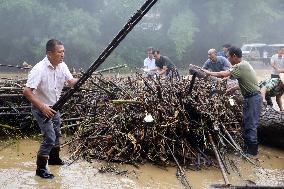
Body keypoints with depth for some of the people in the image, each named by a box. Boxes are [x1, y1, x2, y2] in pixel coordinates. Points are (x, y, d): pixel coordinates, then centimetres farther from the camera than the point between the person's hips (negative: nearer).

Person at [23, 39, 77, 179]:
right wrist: (43, 107, -33)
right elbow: (26, 92, -30)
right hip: (41, 108, -8)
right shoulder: (39, 69, -27)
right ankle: (40, 169, 4)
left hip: (54, 107, 8)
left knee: (56, 134, 21)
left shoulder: (62, 66, -6)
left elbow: (72, 82, -6)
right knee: (49, 138, -10)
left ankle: (54, 159, 43)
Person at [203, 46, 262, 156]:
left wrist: (209, 73, -18)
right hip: (250, 97, 10)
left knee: (250, 125, -3)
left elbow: (224, 74, -30)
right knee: (246, 124, 16)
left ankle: (252, 151, 6)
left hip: (253, 98, -10)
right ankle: (247, 147, 26)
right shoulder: (244, 64, 12)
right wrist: (234, 88, 6)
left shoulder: (240, 66, -19)